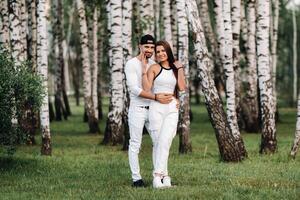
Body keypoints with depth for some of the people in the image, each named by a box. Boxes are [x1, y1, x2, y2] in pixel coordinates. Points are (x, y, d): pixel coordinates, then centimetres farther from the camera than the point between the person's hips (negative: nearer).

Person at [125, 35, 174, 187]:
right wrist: (156, 98, -26)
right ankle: (136, 179, 3)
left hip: (153, 109, 6)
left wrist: (173, 98, -3)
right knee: (135, 145, -1)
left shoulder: (154, 64, 9)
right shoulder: (132, 64, -10)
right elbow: (134, 89, -19)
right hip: (137, 110, -6)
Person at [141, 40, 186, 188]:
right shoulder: (154, 68, 3)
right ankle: (164, 175, 1)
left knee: (165, 141, -13)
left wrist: (180, 69, 5)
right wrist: (144, 71, -11)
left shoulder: (175, 68, 14)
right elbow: (146, 89, -7)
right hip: (156, 108, -2)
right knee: (158, 143, -4)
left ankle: (158, 176, -17)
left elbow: (182, 89, 3)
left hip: (172, 109, 2)